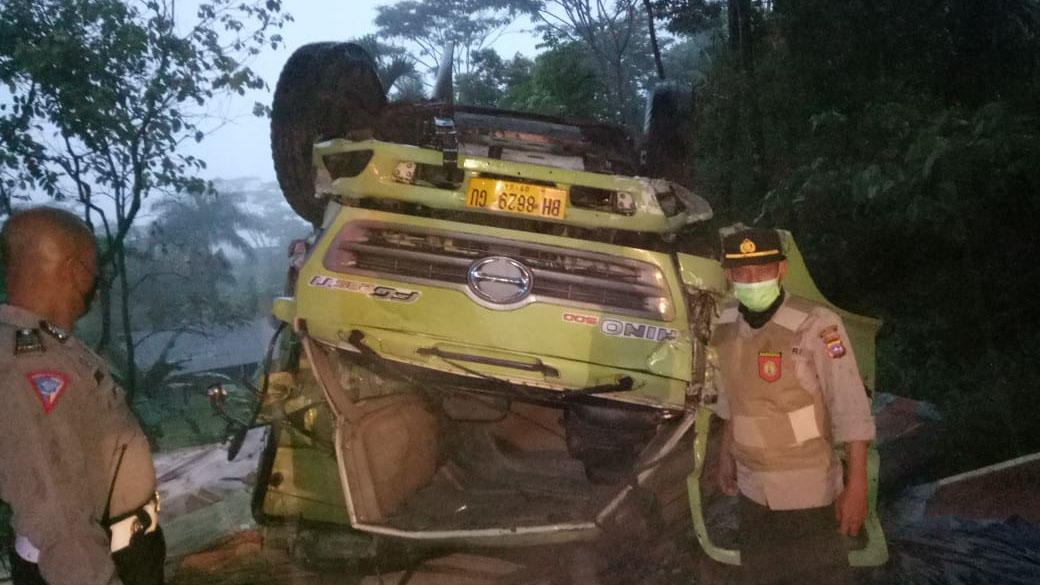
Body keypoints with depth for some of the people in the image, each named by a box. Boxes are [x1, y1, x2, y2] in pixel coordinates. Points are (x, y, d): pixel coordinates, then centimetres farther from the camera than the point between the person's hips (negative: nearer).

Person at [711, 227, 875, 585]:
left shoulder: (816, 326, -22)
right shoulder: (727, 326, -3)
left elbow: (851, 411, -18)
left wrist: (856, 486, -18)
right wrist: (726, 455, 17)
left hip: (808, 491, -6)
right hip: (753, 488, 6)